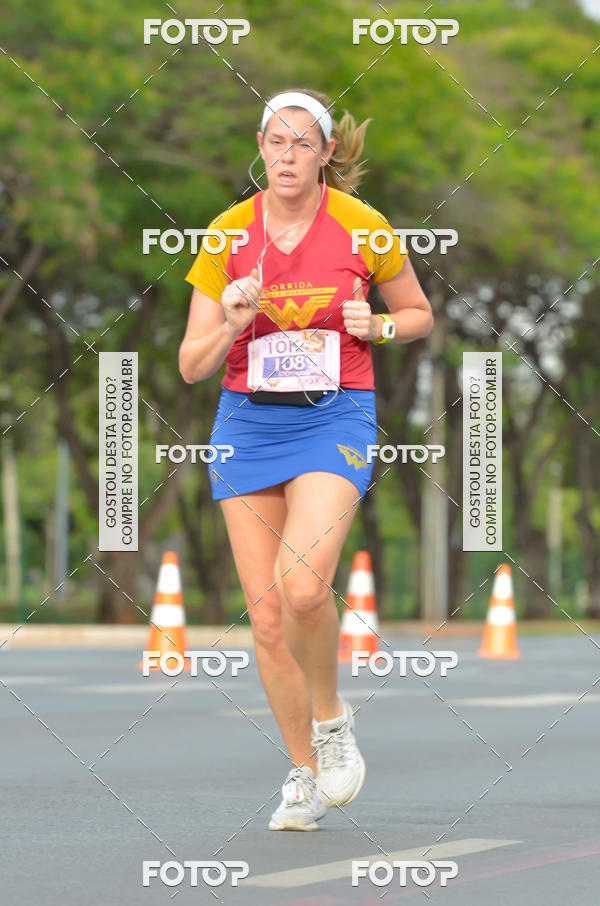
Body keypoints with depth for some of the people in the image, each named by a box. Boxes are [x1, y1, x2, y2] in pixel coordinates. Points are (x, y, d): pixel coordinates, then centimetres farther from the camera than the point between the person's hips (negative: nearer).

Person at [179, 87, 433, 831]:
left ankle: (331, 716, 4)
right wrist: (231, 325, -17)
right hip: (247, 421, 3)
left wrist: (373, 327, -9)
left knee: (302, 587, -25)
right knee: (265, 615, 0)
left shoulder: (362, 227, -4)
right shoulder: (227, 234, 0)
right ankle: (304, 773, 18)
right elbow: (191, 365, 2)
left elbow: (419, 315, 11)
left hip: (335, 416, -3)